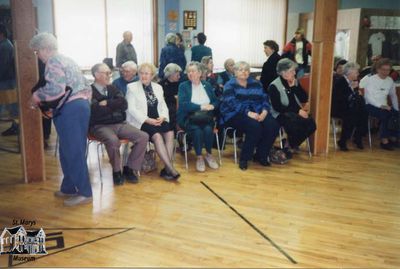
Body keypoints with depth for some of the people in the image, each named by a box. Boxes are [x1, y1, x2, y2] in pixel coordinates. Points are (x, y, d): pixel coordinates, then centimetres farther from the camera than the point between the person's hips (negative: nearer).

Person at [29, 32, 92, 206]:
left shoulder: (53, 62, -7)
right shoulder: (66, 60, 23)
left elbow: (56, 89, -21)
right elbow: (85, 86, 22)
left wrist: (36, 97, -8)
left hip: (70, 110, -10)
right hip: (81, 105, 10)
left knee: (73, 152, -3)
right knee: (69, 151, 17)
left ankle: (85, 193, 4)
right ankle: (68, 188, 27)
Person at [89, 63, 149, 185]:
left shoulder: (113, 89, 19)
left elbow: (124, 104, 4)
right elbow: (96, 111, -16)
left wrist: (107, 104, -8)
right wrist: (115, 106, -3)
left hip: (119, 124, 6)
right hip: (100, 126, -6)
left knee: (143, 137, -13)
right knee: (113, 140, -38)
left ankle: (130, 168, 0)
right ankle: (116, 171, -10)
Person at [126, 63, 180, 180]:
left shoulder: (158, 87, 17)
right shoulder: (132, 87, 2)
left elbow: (163, 106, 14)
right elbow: (131, 109, -8)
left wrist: (162, 117, -8)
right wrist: (147, 120, -18)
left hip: (157, 120, 4)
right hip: (140, 121, -4)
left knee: (170, 132, -26)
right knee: (157, 135, -31)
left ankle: (167, 168, -24)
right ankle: (171, 168, -27)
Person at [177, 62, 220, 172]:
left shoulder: (207, 85, 16)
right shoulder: (183, 86, 5)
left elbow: (216, 101, 13)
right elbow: (183, 104, -9)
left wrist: (211, 106, -12)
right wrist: (201, 107, -16)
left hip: (205, 118, 3)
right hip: (188, 118, -2)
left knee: (208, 129, -29)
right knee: (197, 130, -32)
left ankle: (209, 155, -6)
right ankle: (199, 157, -13)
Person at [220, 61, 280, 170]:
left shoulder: (256, 83, 18)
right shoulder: (230, 85, 3)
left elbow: (265, 99, 8)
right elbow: (232, 103, -13)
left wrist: (264, 111, -14)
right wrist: (248, 113, -26)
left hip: (257, 112, 5)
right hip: (236, 114, -5)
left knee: (273, 126, -22)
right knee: (255, 126, -34)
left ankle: (261, 155, -3)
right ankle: (244, 158, -17)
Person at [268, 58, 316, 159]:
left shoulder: (295, 82, 11)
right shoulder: (274, 86, -7)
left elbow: (304, 99, 4)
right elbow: (277, 107, -15)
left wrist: (294, 86, -7)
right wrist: (297, 111, -19)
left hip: (296, 113, 6)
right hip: (281, 114, -6)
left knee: (311, 124, -21)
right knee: (295, 123, -36)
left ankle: (289, 145, -2)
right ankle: (289, 145, -6)